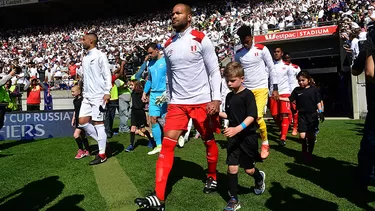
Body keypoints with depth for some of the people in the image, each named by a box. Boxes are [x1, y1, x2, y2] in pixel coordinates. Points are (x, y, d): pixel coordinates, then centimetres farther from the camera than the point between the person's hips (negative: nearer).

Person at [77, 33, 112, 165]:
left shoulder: (100, 56, -6)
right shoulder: (85, 58, 17)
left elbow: (107, 74, -11)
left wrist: (107, 92, -18)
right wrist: (84, 92, 19)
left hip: (98, 95, -8)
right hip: (87, 96, 8)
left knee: (98, 123, -4)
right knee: (82, 122, 4)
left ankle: (102, 155, 5)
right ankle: (102, 141, 21)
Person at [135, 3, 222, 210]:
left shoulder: (201, 39, -5)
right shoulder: (168, 45, 9)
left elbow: (214, 71, -6)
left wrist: (216, 98, -14)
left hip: (202, 101, -3)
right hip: (177, 102, 4)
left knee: (209, 141, 11)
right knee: (167, 144, -8)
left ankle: (212, 177, 38)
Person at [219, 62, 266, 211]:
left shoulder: (248, 94, -13)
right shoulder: (229, 96, 8)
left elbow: (252, 116, -21)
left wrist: (237, 129, -33)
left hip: (248, 137, -5)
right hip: (233, 137, 5)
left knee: (248, 169, 8)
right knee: (232, 167, 1)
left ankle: (260, 178, 44)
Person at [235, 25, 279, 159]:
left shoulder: (262, 49, -2)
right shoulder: (238, 54, 7)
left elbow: (271, 69, 1)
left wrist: (275, 88, -1)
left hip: (261, 88, -3)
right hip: (246, 90, 4)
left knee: (258, 117, -13)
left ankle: (265, 143, 8)